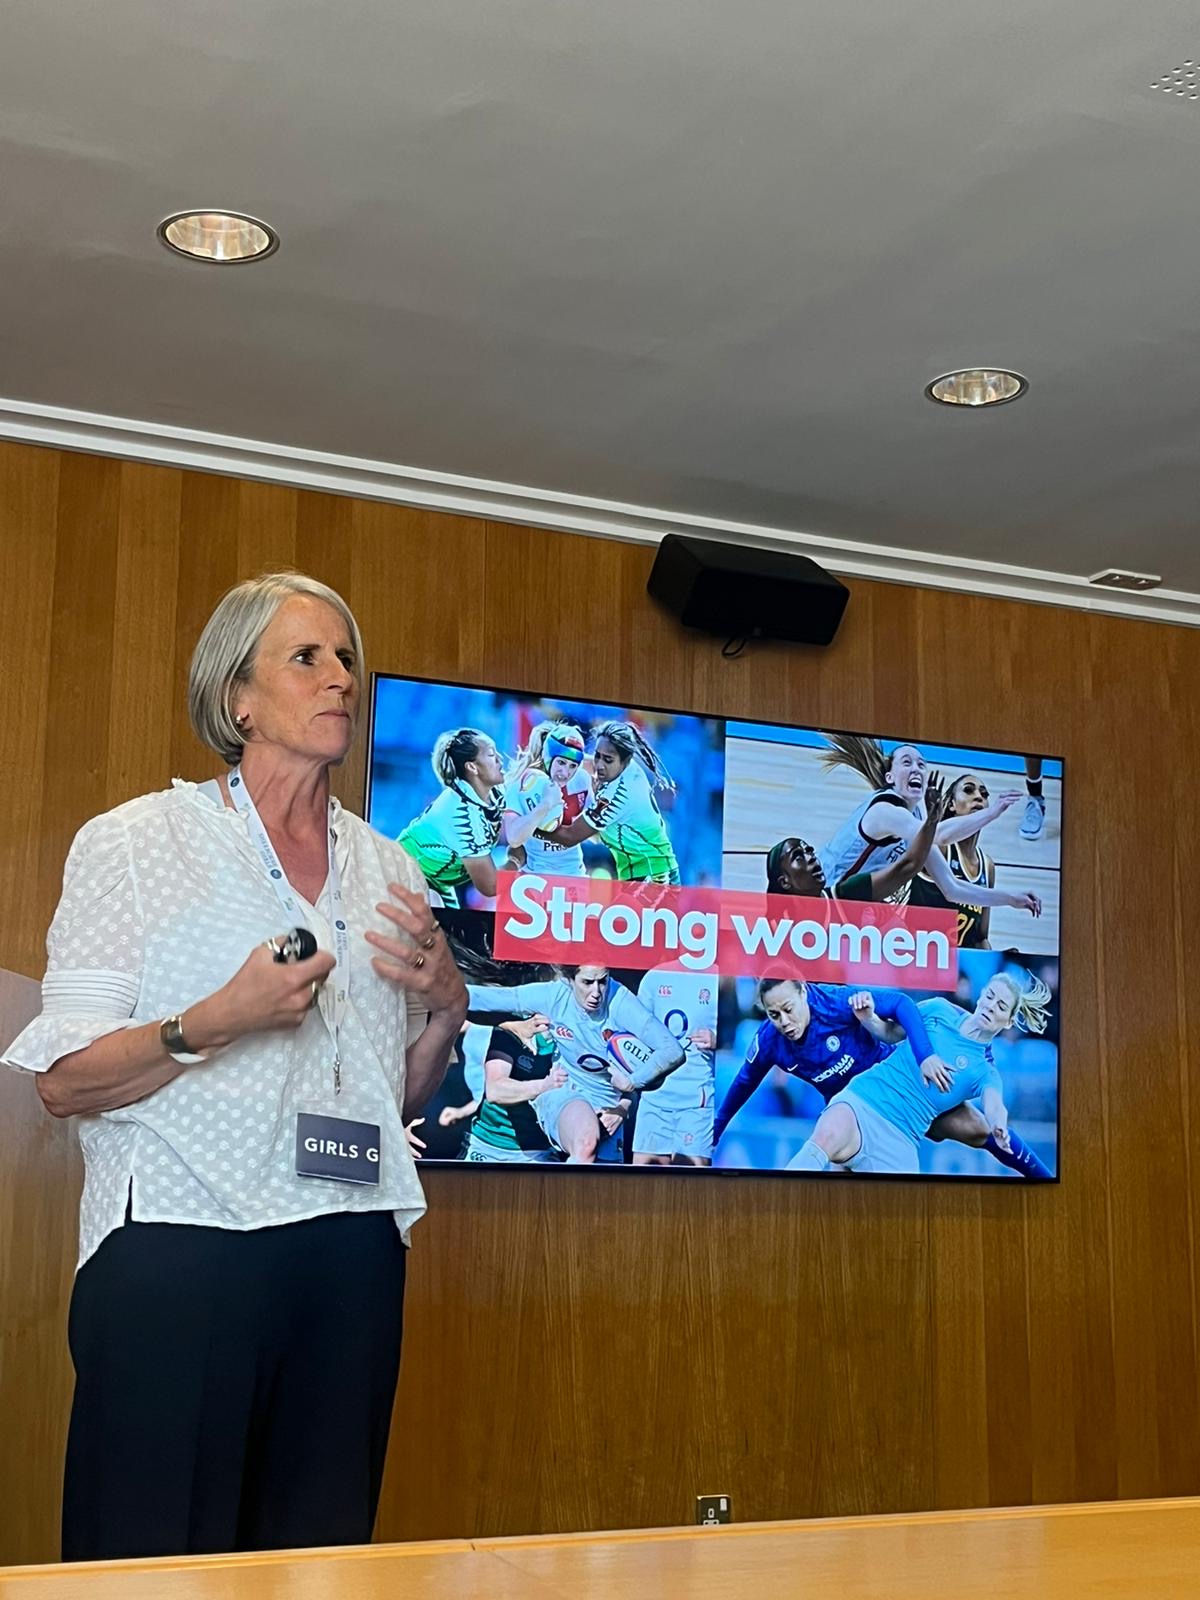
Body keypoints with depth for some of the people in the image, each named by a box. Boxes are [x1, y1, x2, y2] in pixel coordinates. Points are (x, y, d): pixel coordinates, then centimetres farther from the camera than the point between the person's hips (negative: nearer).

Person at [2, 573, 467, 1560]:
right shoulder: (136, 842, 1)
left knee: (320, 1559, 7)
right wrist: (217, 1022, -19)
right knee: (151, 1563, -3)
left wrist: (446, 1011, 2)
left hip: (351, 1254, 4)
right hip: (176, 1249, -4)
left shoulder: (390, 872, 15)